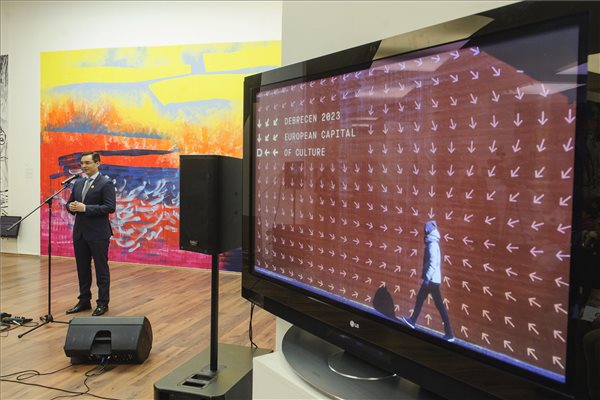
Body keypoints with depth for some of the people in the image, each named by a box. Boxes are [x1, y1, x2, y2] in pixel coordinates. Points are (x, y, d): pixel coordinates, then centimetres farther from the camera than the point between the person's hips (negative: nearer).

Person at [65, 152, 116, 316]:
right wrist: (71, 207, -8)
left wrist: (85, 208, -22)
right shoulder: (78, 183, 13)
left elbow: (110, 207, -17)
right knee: (82, 269, 14)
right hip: (79, 232, 7)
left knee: (101, 269, 3)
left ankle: (103, 303, 13)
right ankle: (84, 301, 26)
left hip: (98, 234, -7)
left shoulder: (106, 183, -9)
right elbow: (70, 203, 17)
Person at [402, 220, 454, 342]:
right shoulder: (433, 243, 13)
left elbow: (433, 263, -24)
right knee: (419, 298, 19)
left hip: (432, 280, -10)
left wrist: (427, 277, -24)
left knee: (440, 305, -6)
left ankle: (449, 334, -1)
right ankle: (413, 321, 33)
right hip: (431, 279, 10)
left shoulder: (432, 244, -16)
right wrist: (426, 276, 21)